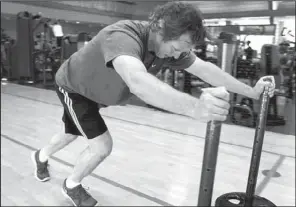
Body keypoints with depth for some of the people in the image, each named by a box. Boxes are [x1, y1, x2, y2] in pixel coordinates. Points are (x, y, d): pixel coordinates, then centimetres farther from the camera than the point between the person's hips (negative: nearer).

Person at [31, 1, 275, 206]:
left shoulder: (170, 43, -19)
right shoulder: (124, 36, -44)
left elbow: (205, 68, -15)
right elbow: (137, 80, -64)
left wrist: (250, 91, -17)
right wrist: (194, 107, -78)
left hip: (91, 93, 7)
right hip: (73, 88, -7)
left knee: (72, 135, 25)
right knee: (102, 146, -9)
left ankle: (41, 156, 57)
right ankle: (72, 186, 22)